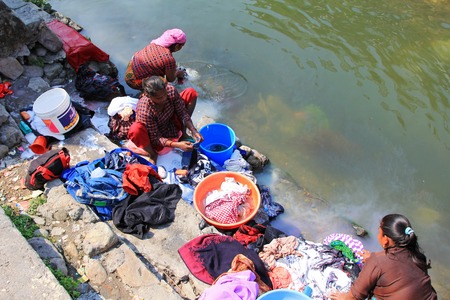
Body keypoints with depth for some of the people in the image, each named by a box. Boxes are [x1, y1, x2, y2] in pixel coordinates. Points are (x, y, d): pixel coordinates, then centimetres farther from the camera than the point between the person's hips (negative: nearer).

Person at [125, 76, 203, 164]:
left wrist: (193, 130, -27)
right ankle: (153, 154, -5)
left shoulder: (171, 90, -25)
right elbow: (155, 139, -27)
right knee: (135, 130, -41)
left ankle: (183, 134, 3)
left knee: (191, 92, -9)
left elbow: (182, 113, -13)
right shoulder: (144, 111, -36)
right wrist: (178, 145, -39)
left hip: (172, 125, 5)